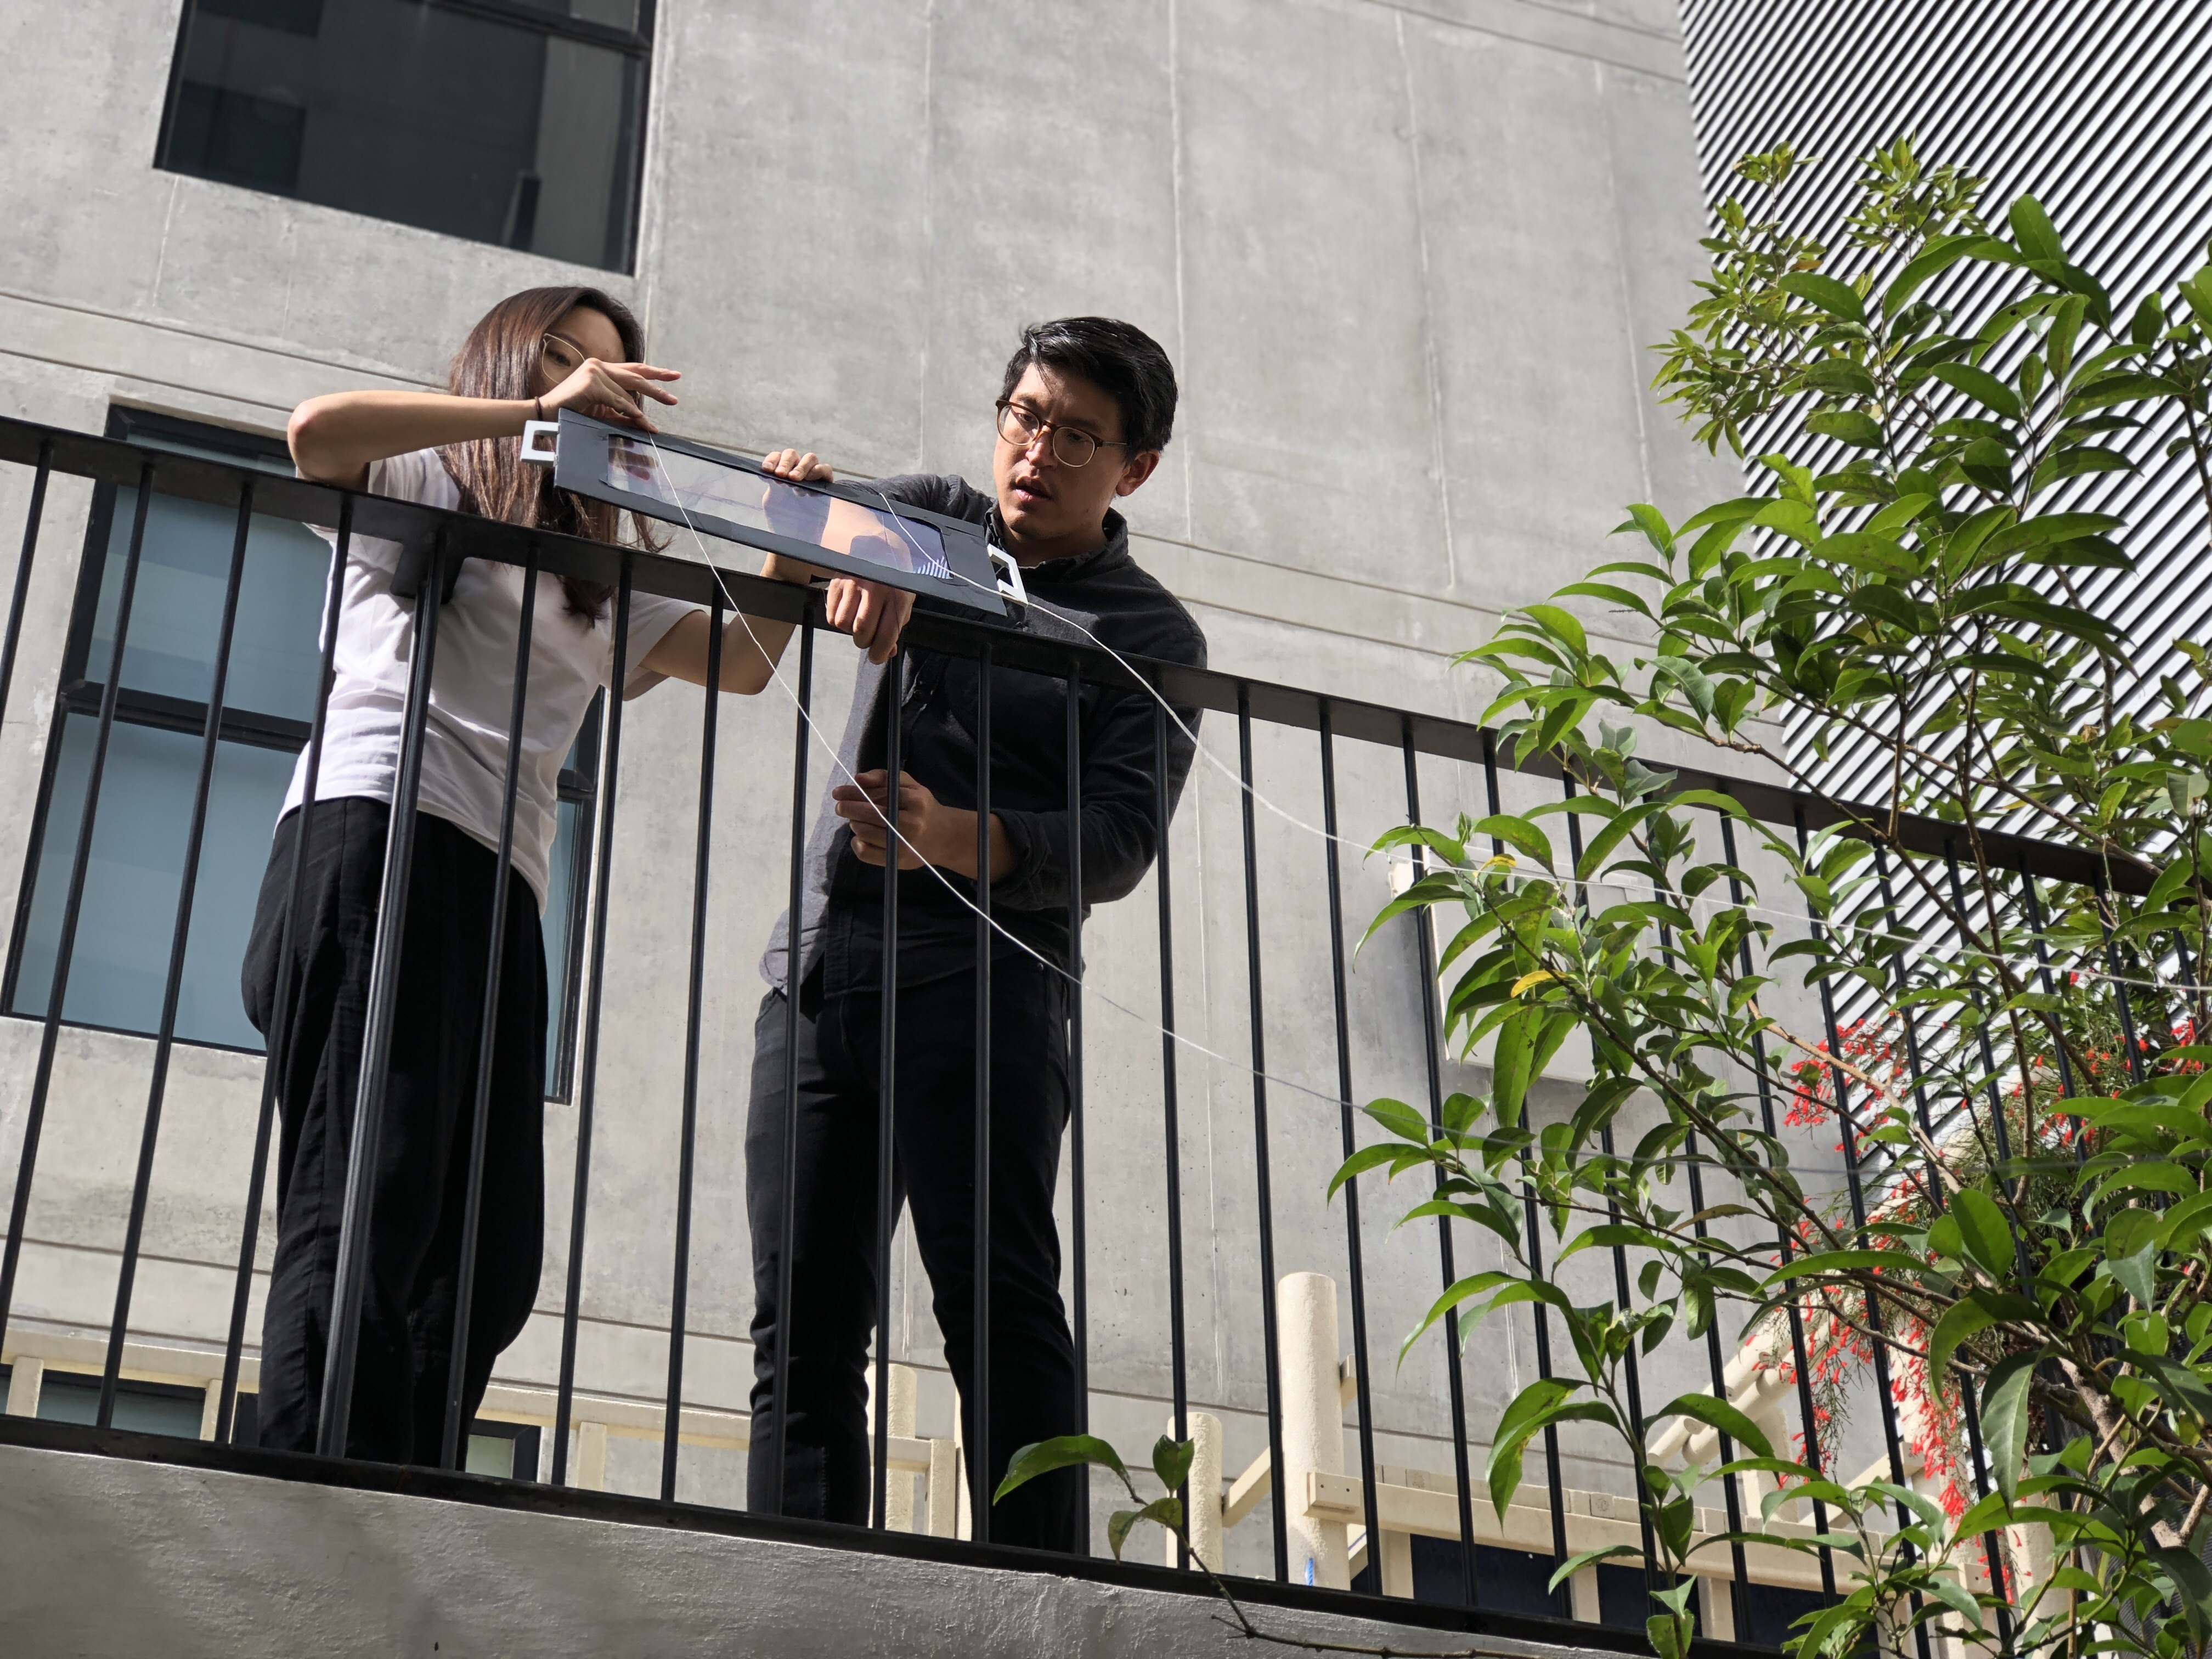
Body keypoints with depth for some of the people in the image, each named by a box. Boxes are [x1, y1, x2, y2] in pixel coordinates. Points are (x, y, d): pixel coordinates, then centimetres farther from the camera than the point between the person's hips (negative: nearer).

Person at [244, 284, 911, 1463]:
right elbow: (316, 429, -8)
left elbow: (743, 661, 28)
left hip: (500, 888, 8)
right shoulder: (421, 483, 15)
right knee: (368, 1210, -20)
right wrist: (538, 408, -6)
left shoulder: (596, 568, 33)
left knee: (487, 1255, -4)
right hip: (377, 837, -8)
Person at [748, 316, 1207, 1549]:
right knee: (803, 1320, -2)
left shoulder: (1153, 636, 8)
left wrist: (954, 841, -24)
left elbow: (1122, 841, -5)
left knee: (997, 1297, -17)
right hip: (821, 961, 4)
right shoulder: (935, 518, 22)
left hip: (983, 976, -4)